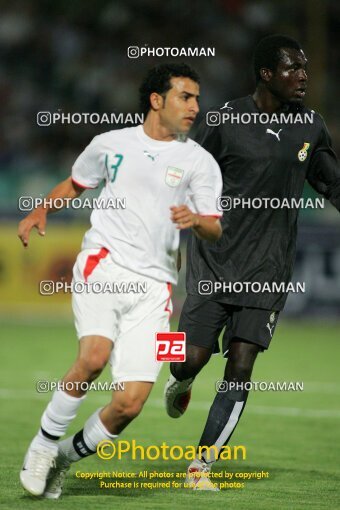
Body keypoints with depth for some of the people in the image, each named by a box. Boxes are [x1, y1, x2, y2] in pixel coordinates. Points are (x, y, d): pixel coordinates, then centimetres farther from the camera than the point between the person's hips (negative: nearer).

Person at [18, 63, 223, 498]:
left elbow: (215, 231, 5)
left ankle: (66, 456, 17)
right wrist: (40, 212, 11)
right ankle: (44, 443, -7)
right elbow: (75, 184, 28)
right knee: (94, 356, -29)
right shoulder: (110, 144, 10)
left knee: (129, 405, -9)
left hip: (154, 284, 1)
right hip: (102, 263, -1)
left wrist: (196, 221, -17)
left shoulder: (199, 162, 8)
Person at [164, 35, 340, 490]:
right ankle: (180, 384, 33)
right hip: (214, 260, -2)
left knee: (240, 368, -7)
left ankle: (202, 466, 1)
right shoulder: (224, 121, -7)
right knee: (192, 359, -7)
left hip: (268, 269, 3)